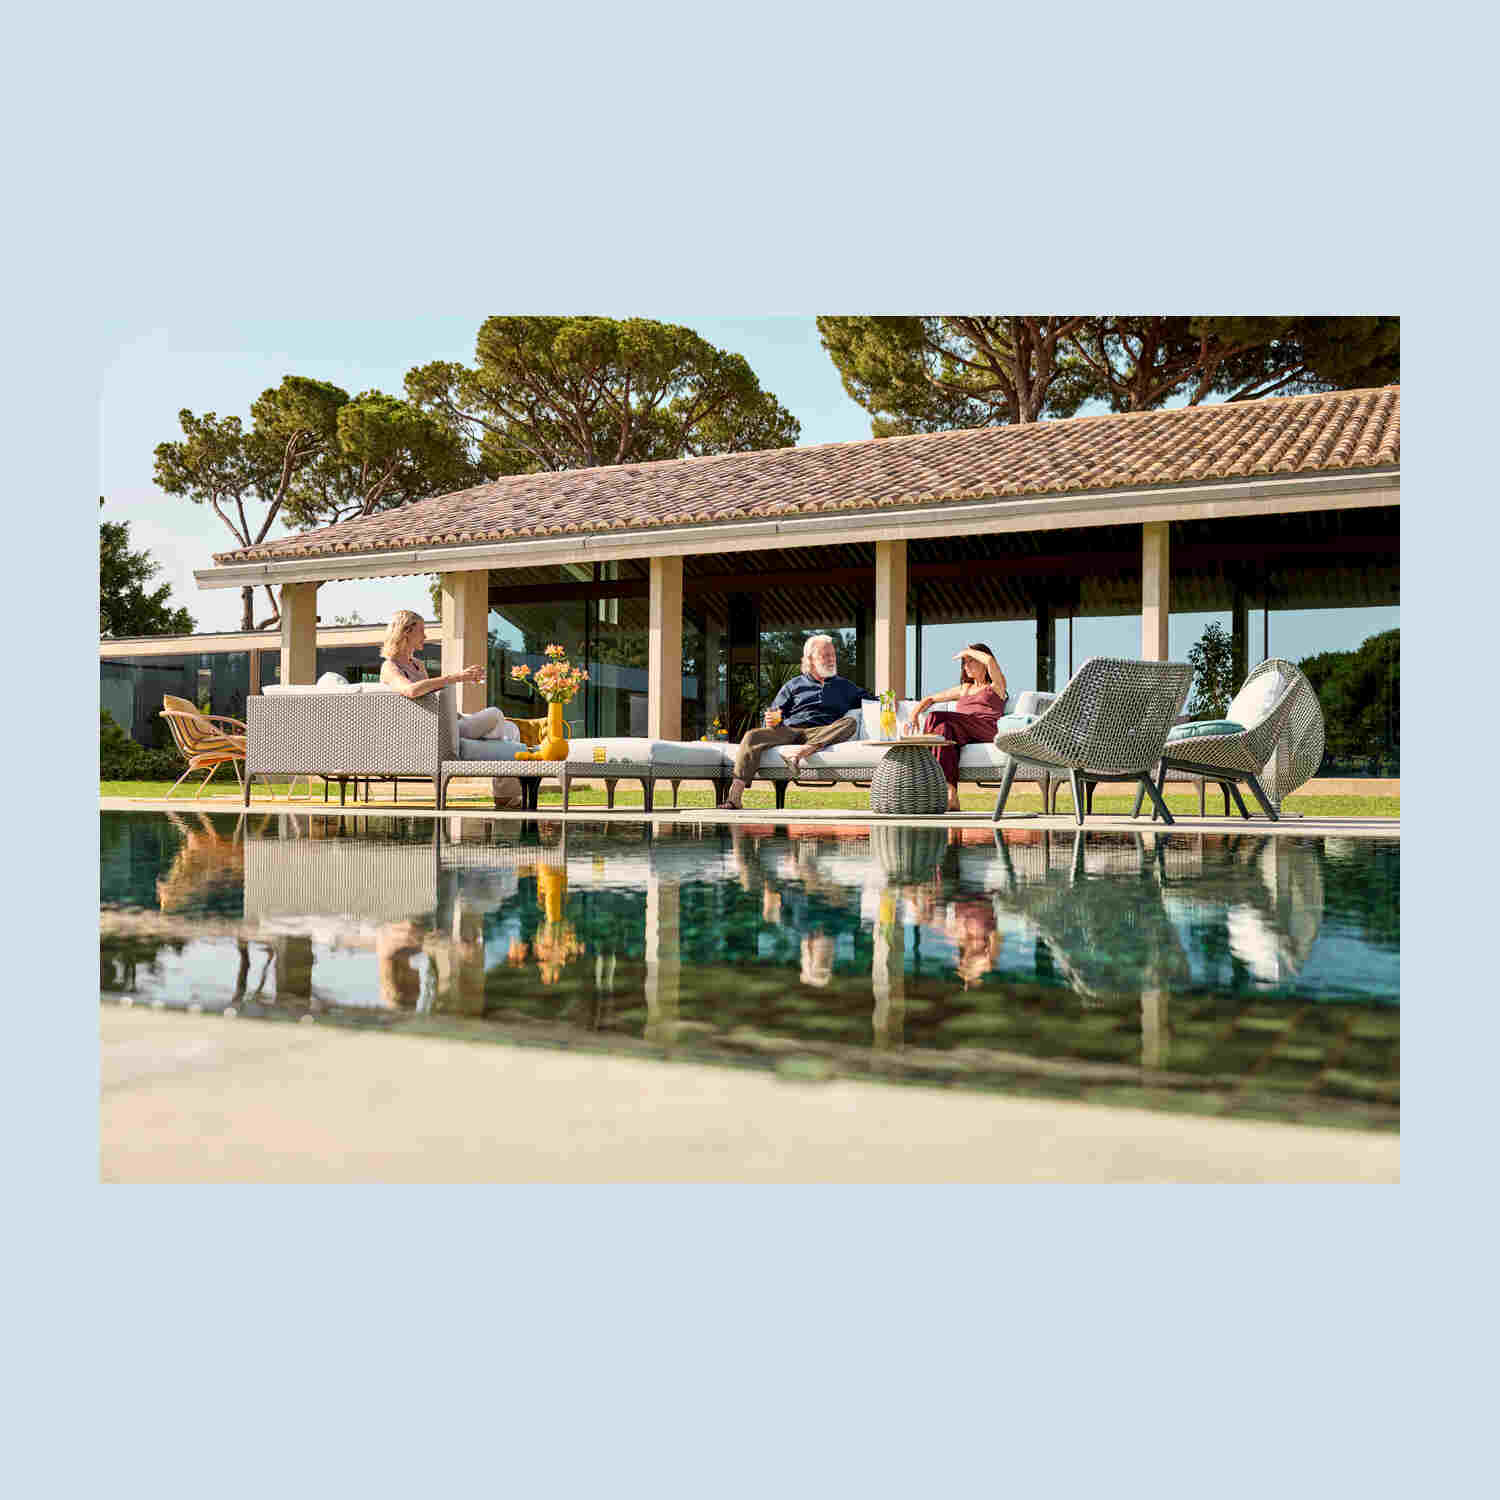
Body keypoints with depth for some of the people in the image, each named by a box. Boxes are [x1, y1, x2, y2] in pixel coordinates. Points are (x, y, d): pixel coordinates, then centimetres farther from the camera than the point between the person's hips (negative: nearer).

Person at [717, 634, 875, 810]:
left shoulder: (844, 686, 28)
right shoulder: (793, 685, 24)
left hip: (822, 733, 0)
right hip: (789, 731, 0)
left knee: (850, 723, -29)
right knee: (753, 736, -27)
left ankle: (805, 751, -46)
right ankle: (735, 796, -39)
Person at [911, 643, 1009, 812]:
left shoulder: (996, 686, 18)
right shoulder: (964, 689, 36)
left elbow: (990, 660, -5)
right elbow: (930, 699, 35)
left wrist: (968, 651, 12)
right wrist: (914, 715, 16)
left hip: (989, 731, -5)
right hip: (964, 736, 5)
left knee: (937, 718, -24)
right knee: (944, 729, -32)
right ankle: (951, 797, -46)